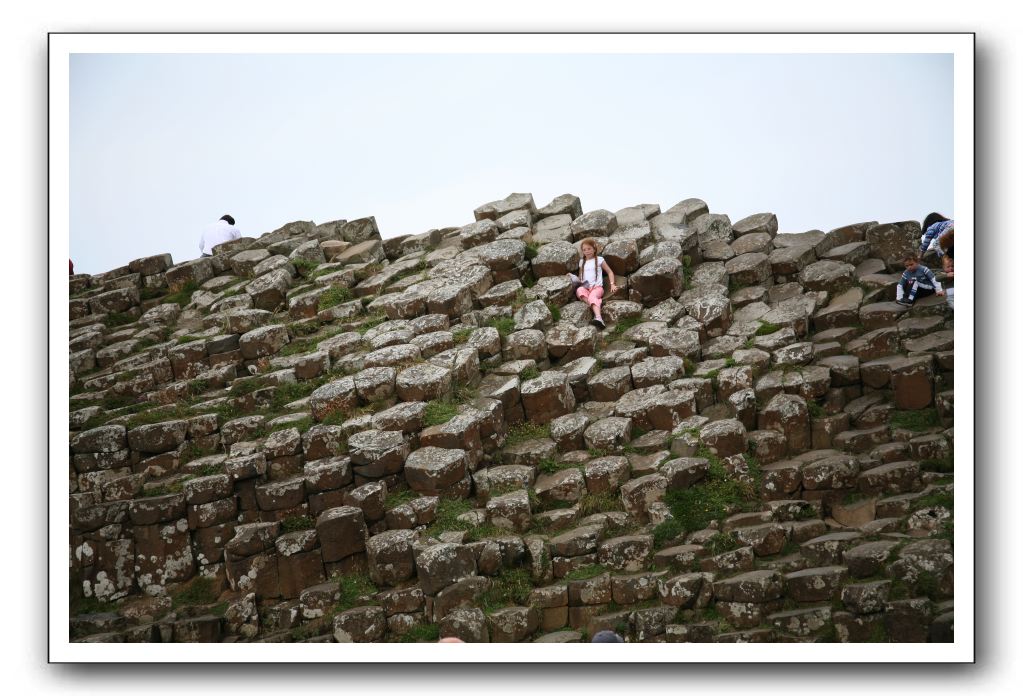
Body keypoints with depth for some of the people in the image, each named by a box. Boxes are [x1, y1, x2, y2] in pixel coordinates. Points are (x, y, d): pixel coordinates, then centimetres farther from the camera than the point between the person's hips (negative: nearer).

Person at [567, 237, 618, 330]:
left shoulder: (599, 260, 11)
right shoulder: (582, 262, 23)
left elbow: (610, 272, 13)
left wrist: (612, 284, -1)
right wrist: (573, 278, 5)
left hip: (597, 287, -3)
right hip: (585, 287, 3)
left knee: (592, 296, -40)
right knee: (579, 290, -36)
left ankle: (598, 318, -62)